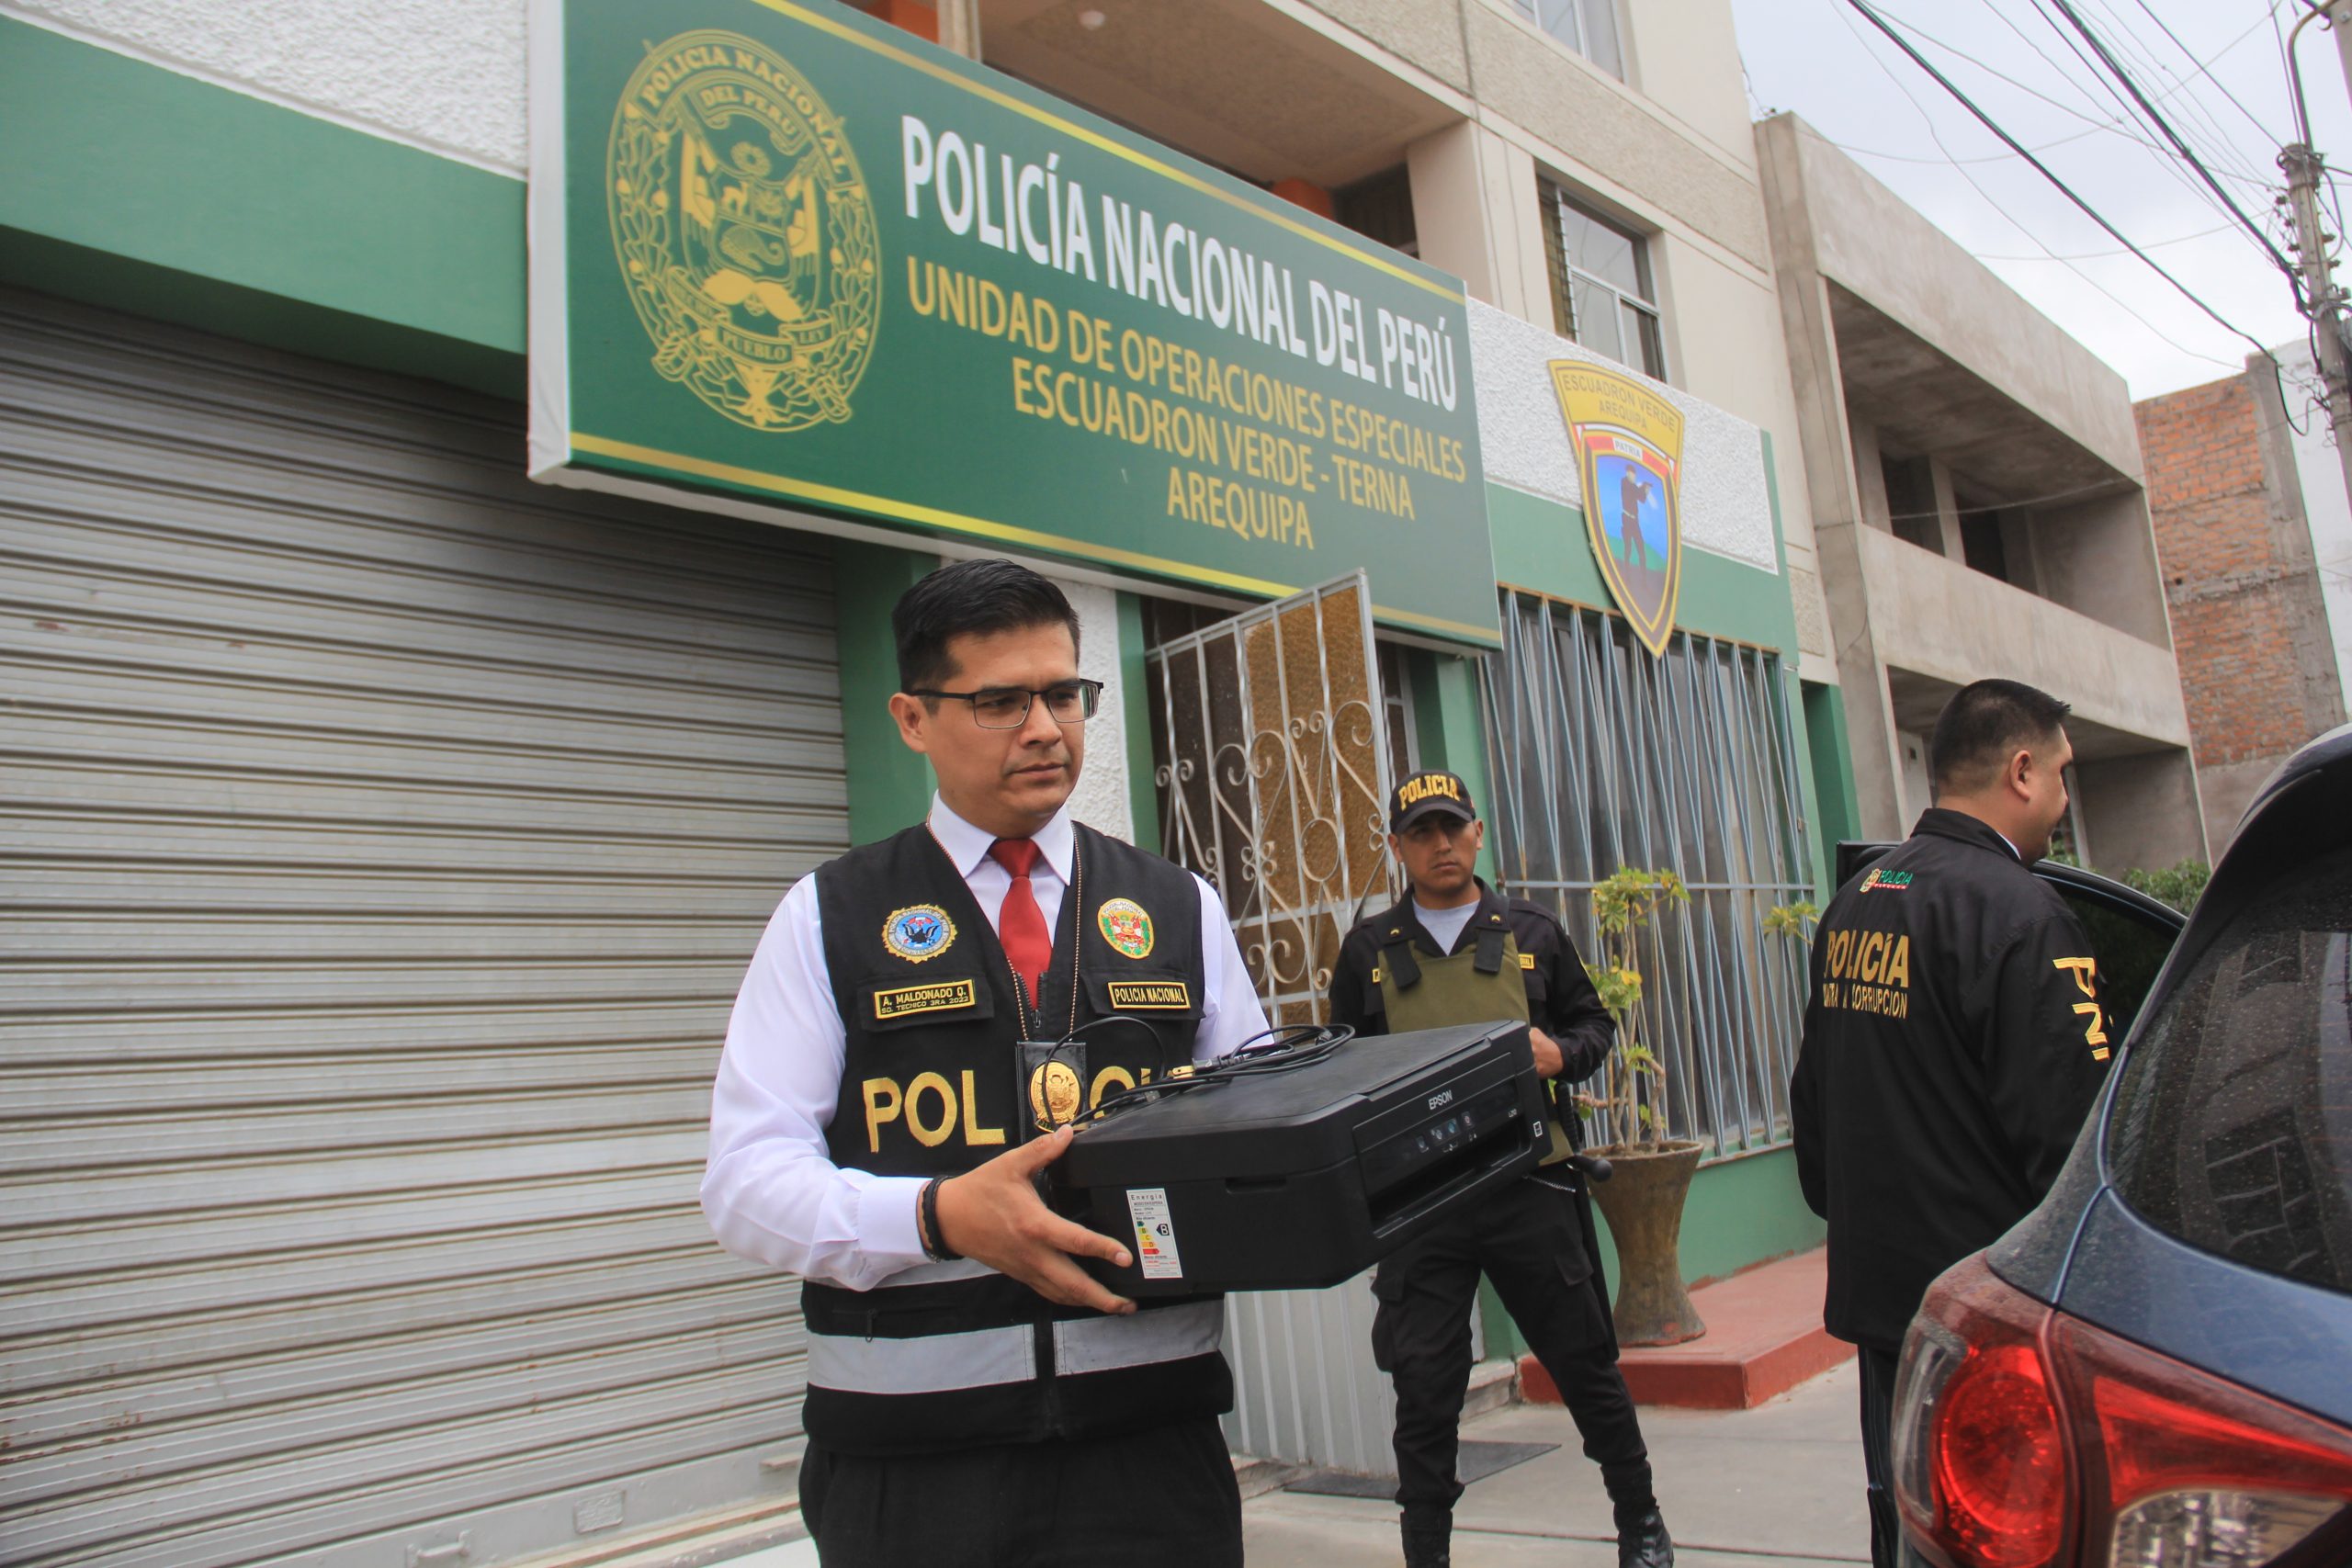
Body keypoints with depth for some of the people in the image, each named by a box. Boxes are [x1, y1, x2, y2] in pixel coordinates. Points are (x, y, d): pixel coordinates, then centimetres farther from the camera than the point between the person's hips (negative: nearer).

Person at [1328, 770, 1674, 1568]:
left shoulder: (1531, 932, 9)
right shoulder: (1369, 949, 8)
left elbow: (1593, 1023, 15)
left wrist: (1560, 1053, -6)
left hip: (1530, 1186, 1)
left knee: (1585, 1364, 11)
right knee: (1424, 1390, 4)